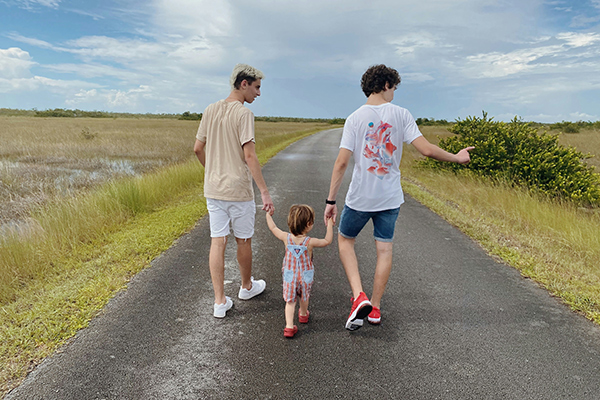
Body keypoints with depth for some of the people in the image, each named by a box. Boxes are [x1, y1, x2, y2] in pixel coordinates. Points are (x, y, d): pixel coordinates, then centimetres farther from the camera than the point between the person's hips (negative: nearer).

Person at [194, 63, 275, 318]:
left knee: (218, 242, 6)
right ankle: (247, 287, 34)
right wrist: (264, 192, -18)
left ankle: (220, 302, 10)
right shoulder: (243, 114, -13)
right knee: (243, 240, 13)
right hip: (238, 190, -5)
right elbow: (249, 156, -20)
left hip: (213, 189, 6)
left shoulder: (210, 110, 7)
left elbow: (198, 149, 12)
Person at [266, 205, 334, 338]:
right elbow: (327, 241, -7)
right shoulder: (310, 242, -22)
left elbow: (273, 228, 2)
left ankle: (289, 326, 3)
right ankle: (303, 315, 49)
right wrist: (330, 225, 3)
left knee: (290, 301, 10)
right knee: (304, 297, 25)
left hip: (289, 276, 1)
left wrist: (268, 214, 18)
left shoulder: (286, 238, -15)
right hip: (305, 276, 0)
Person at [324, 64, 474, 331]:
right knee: (384, 249, 13)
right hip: (390, 198, 2)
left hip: (360, 197, -1)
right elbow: (426, 150, -8)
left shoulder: (355, 118, -5)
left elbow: (342, 162, -11)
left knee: (345, 240, 17)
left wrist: (330, 201, -7)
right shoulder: (401, 114, -3)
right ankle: (375, 307, 23)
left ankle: (359, 296, 1)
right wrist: (457, 158, 10)